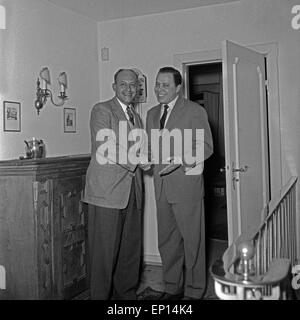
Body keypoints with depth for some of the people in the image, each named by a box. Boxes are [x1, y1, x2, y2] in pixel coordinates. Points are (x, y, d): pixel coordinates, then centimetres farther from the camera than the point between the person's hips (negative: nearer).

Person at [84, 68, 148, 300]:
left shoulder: (136, 117, 22)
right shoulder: (102, 110, -1)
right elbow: (105, 149, -13)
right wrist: (135, 161, -14)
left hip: (132, 193, 7)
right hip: (107, 191, -7)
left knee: (131, 250, 11)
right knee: (105, 252, -2)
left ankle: (127, 294, 24)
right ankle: (100, 295, 11)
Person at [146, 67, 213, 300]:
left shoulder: (195, 111, -4)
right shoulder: (152, 114, 15)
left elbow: (206, 147, -9)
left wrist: (179, 161, -21)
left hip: (186, 182, -6)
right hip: (162, 184, 6)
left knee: (192, 239, 3)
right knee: (167, 240, 12)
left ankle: (194, 291, 18)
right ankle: (173, 288, 27)